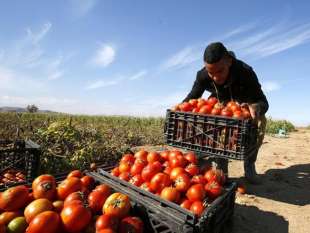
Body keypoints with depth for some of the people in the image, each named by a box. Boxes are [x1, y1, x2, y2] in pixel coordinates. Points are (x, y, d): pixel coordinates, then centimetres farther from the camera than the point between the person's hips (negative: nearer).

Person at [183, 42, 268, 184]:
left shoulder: (245, 72, -36)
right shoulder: (202, 76, -30)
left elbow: (263, 102, -35)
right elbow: (192, 97, -18)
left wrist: (256, 108, -59)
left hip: (246, 103, -1)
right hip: (219, 103, 2)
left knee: (260, 120, -26)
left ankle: (249, 165, -2)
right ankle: (221, 165, -3)